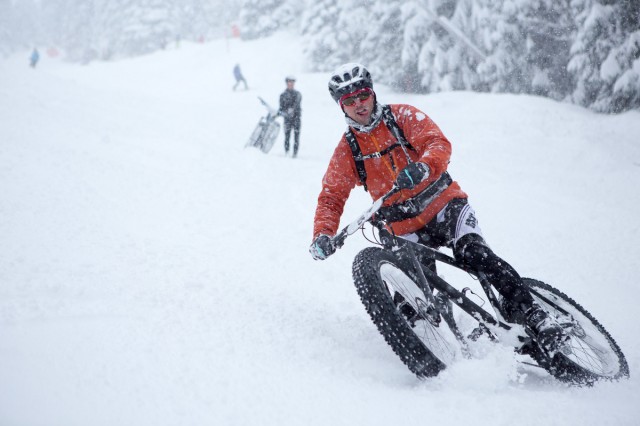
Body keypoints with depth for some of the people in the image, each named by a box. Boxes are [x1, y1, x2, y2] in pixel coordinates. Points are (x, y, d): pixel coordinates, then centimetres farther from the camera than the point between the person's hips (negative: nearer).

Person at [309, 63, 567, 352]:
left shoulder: (403, 116, -2)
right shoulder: (346, 150, 4)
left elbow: (438, 143, -18)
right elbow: (331, 198, 3)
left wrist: (423, 166, -42)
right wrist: (322, 234, -18)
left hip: (444, 205, -2)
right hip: (405, 229, 2)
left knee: (475, 254, -26)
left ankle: (531, 315, -23)